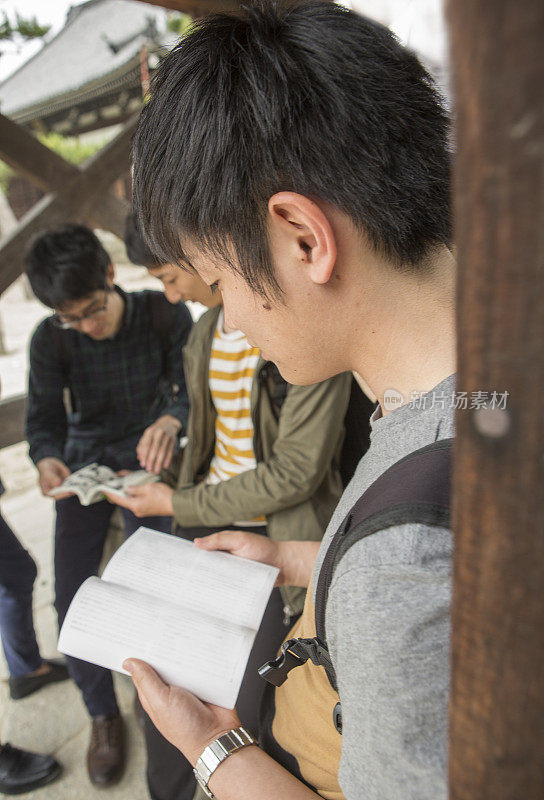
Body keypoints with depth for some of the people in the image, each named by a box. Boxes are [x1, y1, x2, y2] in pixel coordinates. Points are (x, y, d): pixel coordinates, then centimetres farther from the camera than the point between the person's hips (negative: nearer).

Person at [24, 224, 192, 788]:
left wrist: (170, 420, -38)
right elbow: (43, 418, -13)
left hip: (146, 459, -1)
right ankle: (102, 714, 24)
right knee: (71, 597, -1)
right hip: (84, 461, 2)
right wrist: (46, 461, -35)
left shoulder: (165, 316, -18)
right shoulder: (51, 340, -15)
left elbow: (188, 388, -15)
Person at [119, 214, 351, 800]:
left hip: (278, 536, -7)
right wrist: (163, 477, 4)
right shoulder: (208, 329, 8)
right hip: (207, 525, 7)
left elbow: (297, 471, -19)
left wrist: (179, 504, -13)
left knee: (249, 714, 0)